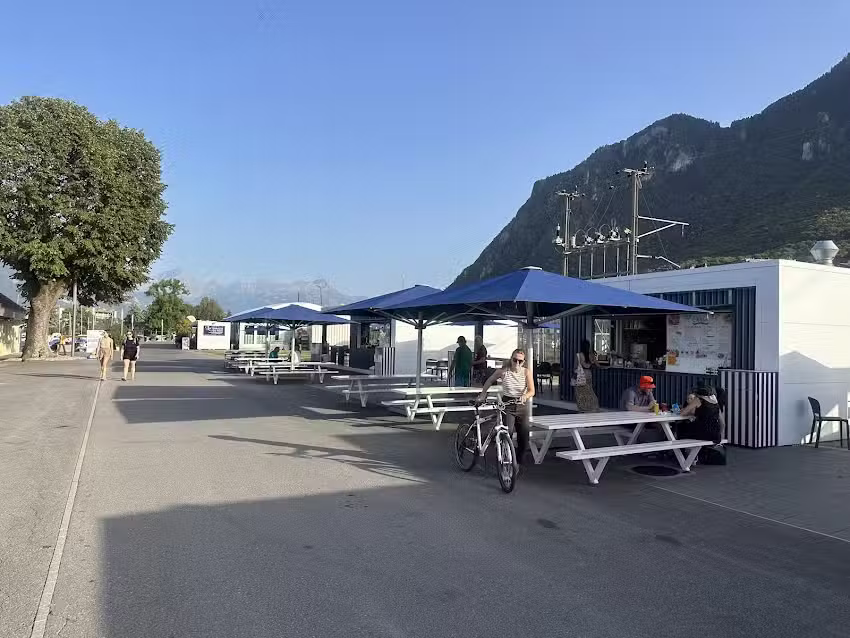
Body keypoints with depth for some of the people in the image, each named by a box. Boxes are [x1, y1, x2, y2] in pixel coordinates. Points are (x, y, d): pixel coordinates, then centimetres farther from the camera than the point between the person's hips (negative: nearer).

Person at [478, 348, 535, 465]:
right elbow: (489, 381, 8)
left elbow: (531, 391, -13)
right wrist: (482, 394, 1)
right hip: (507, 406, -2)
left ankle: (519, 463, 24)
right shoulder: (503, 371, -8)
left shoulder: (526, 371, -5)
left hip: (521, 407, 2)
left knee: (524, 439, 3)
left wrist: (525, 396, -33)